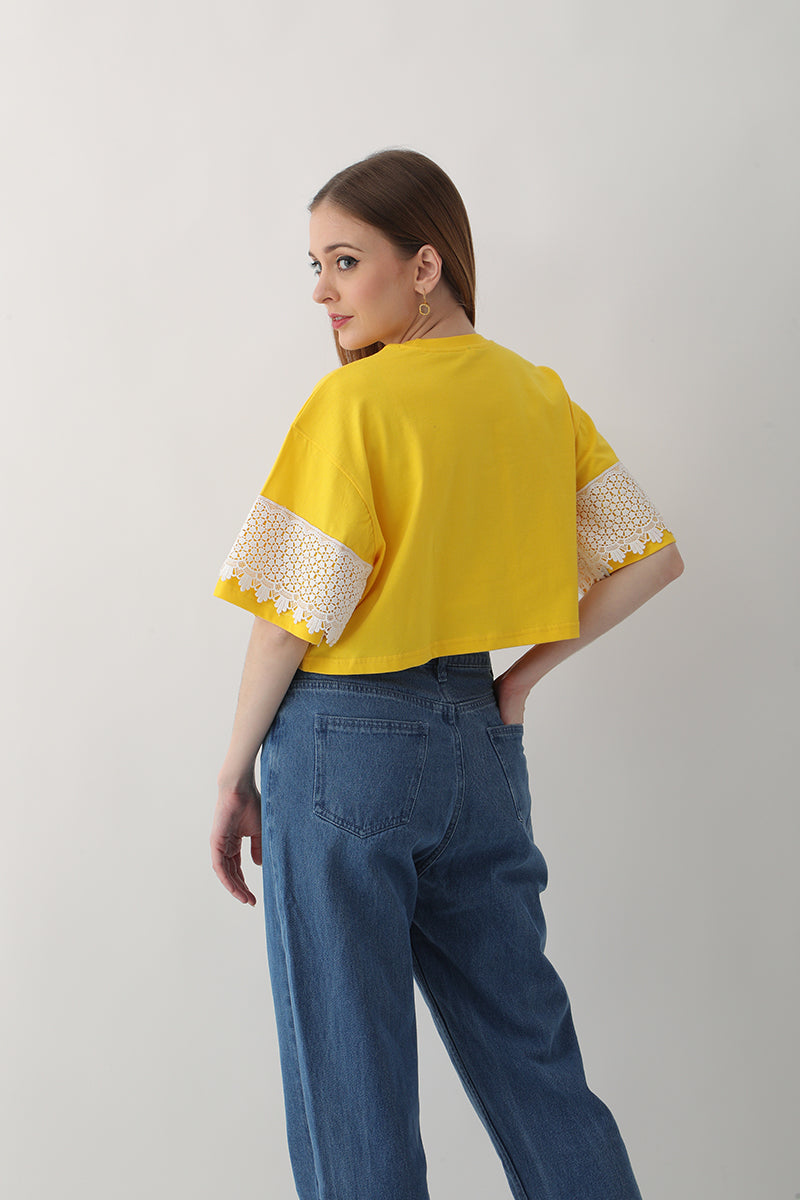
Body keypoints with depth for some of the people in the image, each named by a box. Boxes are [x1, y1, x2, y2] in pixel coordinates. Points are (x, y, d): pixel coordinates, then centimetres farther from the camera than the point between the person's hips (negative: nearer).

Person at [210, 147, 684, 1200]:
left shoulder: (357, 400, -12)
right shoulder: (539, 395, 6)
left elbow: (296, 615, -13)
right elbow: (651, 556, 6)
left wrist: (236, 777, -3)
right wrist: (525, 673, 7)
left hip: (345, 740, -6)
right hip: (481, 738, 6)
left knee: (350, 1086, 6)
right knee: (529, 1053, 16)